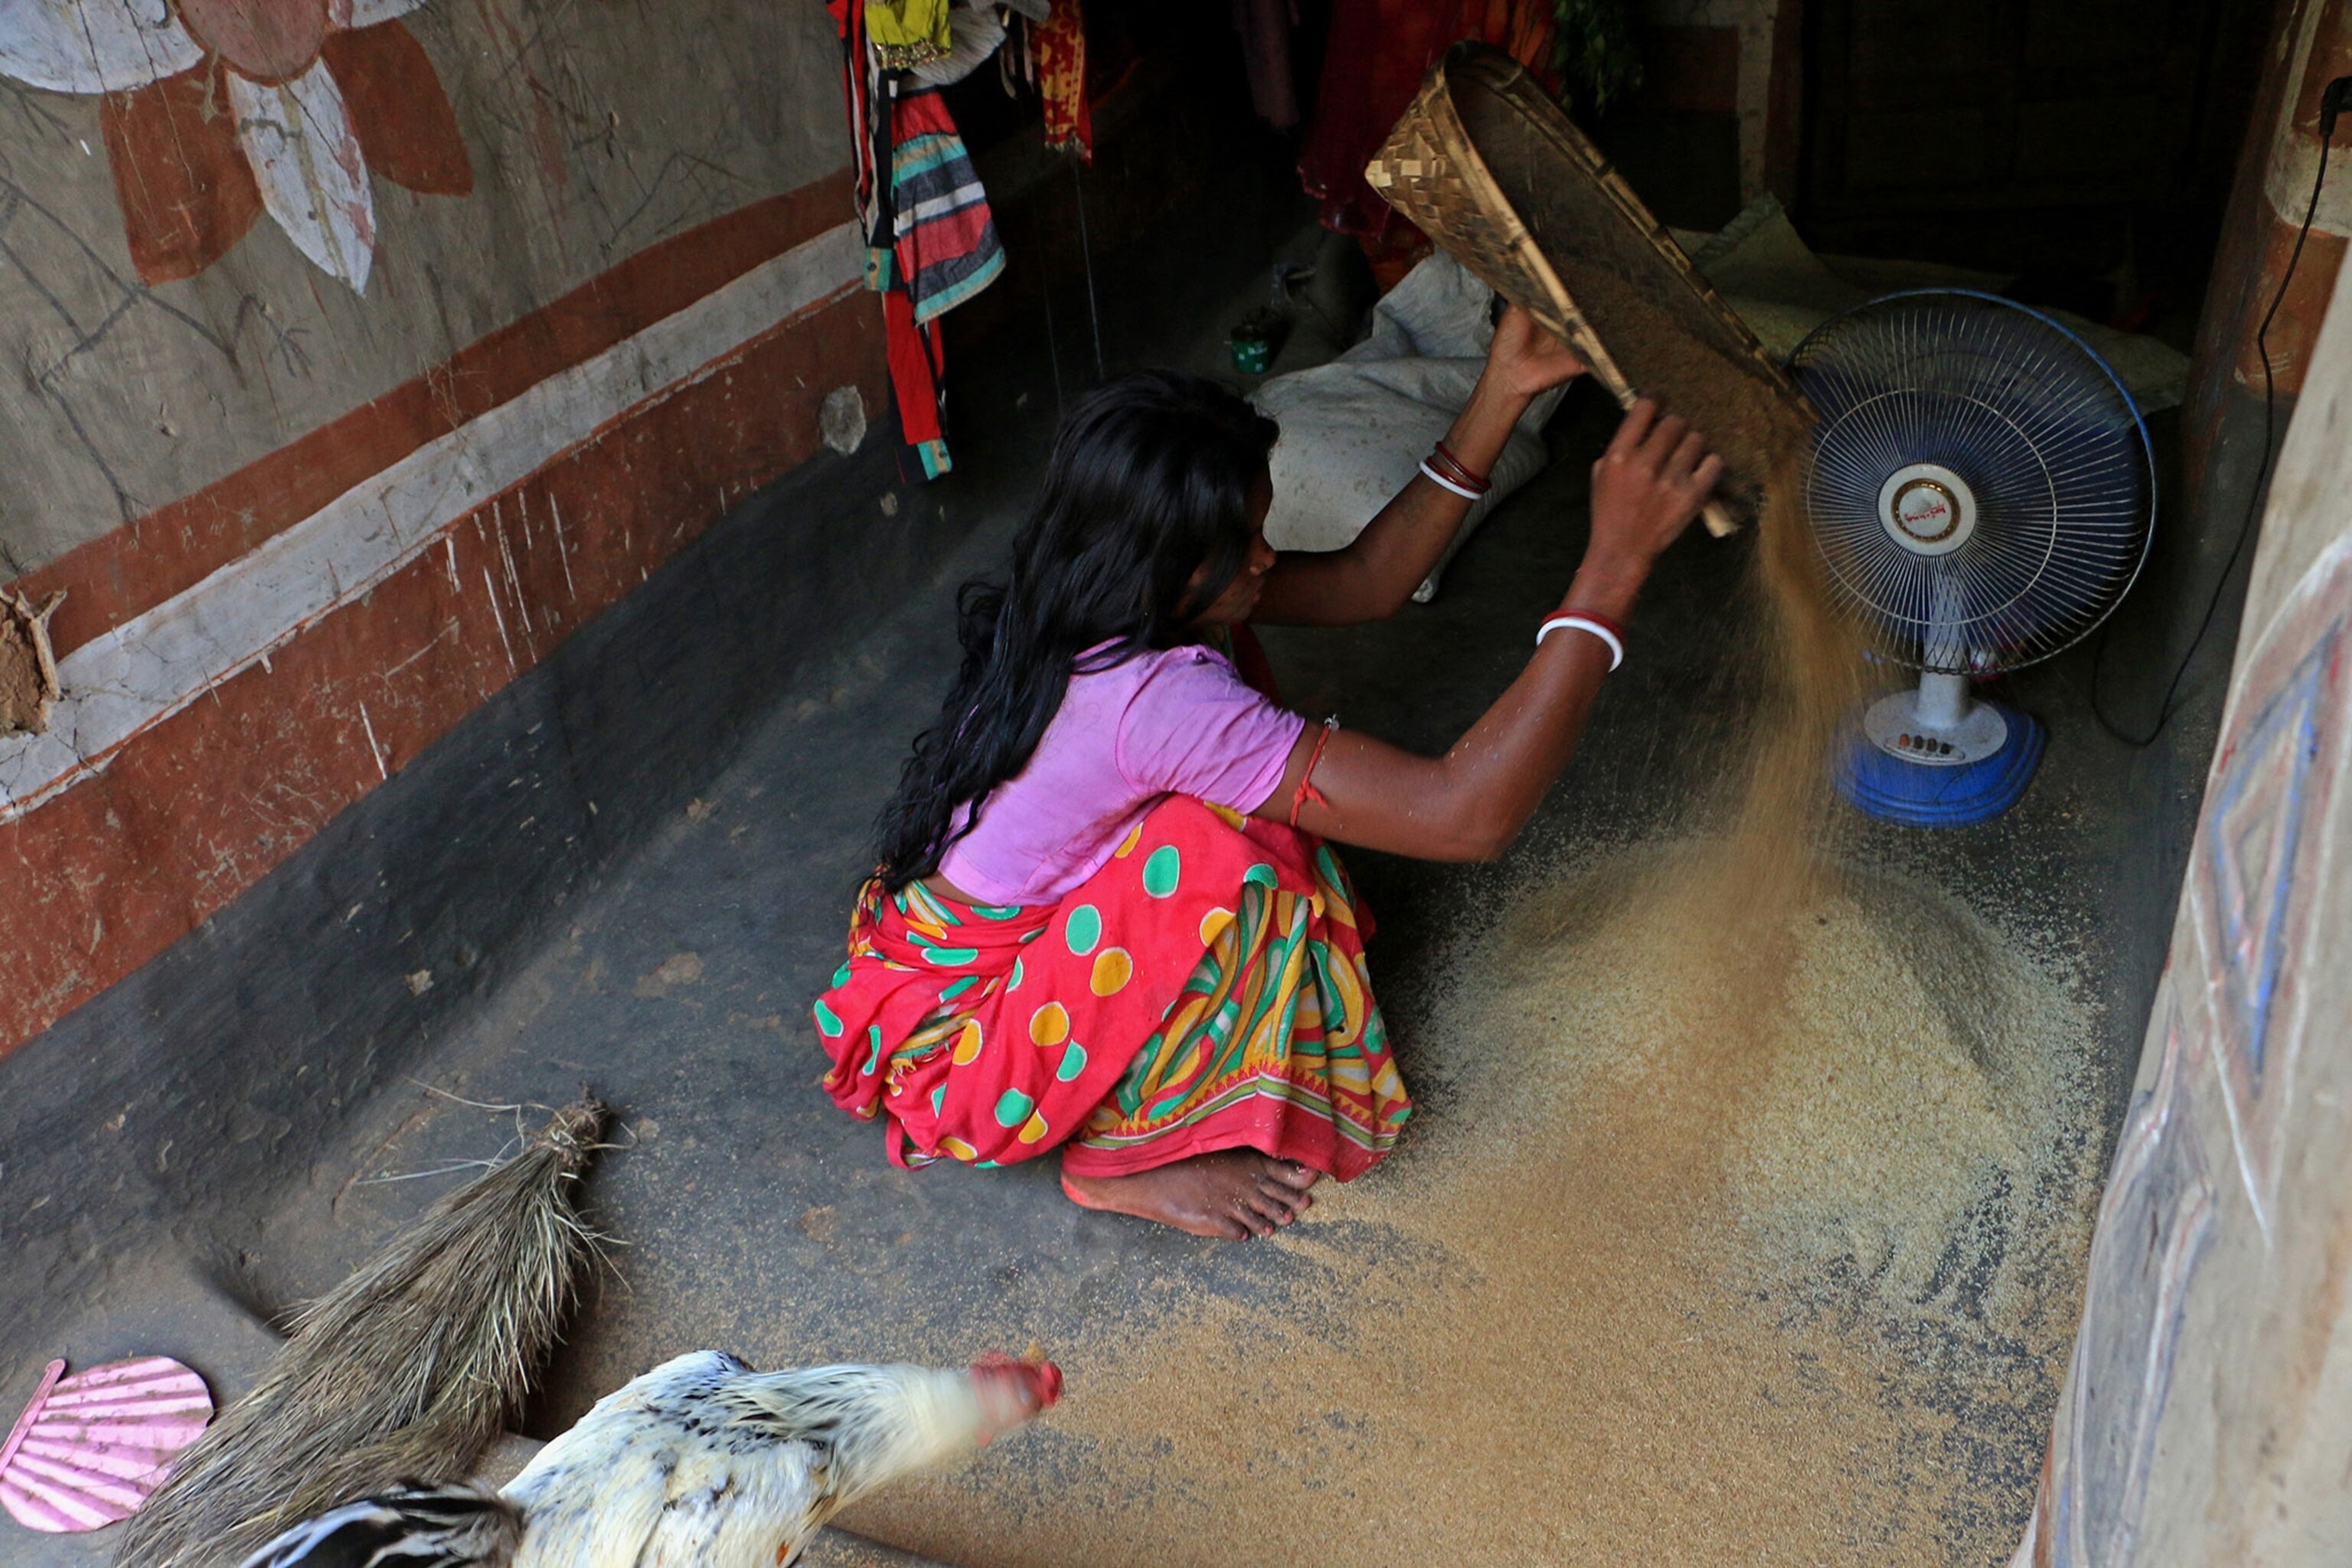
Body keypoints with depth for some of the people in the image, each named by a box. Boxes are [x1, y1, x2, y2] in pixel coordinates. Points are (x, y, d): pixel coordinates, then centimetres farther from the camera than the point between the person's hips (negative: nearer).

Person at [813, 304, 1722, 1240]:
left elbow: (1366, 581, 1)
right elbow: (1470, 815, -37)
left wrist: (1501, 396, -8)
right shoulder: (1153, 699, -36)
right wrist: (1617, 560, -37)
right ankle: (1122, 1158, -5)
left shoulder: (1104, 601, -9)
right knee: (1225, 854, -27)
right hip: (949, 1041, -8)